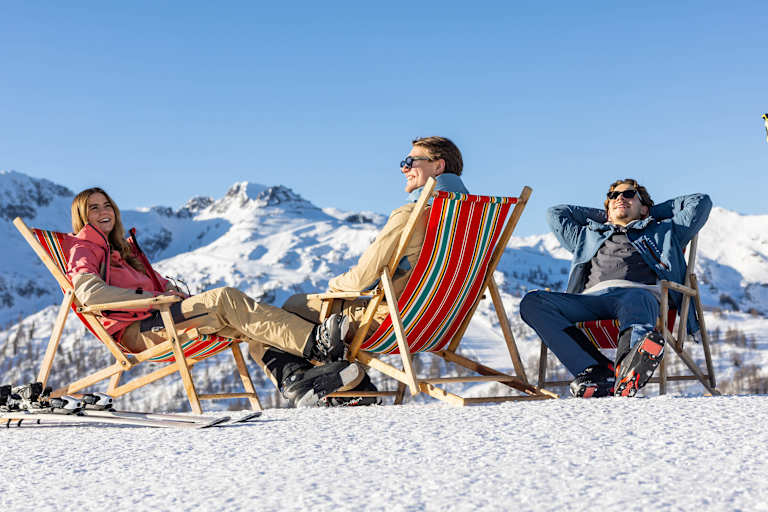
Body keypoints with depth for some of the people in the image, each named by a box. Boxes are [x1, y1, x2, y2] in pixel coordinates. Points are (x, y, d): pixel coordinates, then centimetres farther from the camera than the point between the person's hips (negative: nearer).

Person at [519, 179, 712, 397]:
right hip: (591, 297, 2)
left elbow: (701, 202, 39)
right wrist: (606, 216, 53)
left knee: (635, 301, -42)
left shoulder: (664, 231, 37)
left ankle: (627, 369, -75)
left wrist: (653, 212, 43)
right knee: (532, 302, -27)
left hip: (640, 291, -2)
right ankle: (597, 371, -45)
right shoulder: (588, 236, 42)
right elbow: (556, 213, 53)